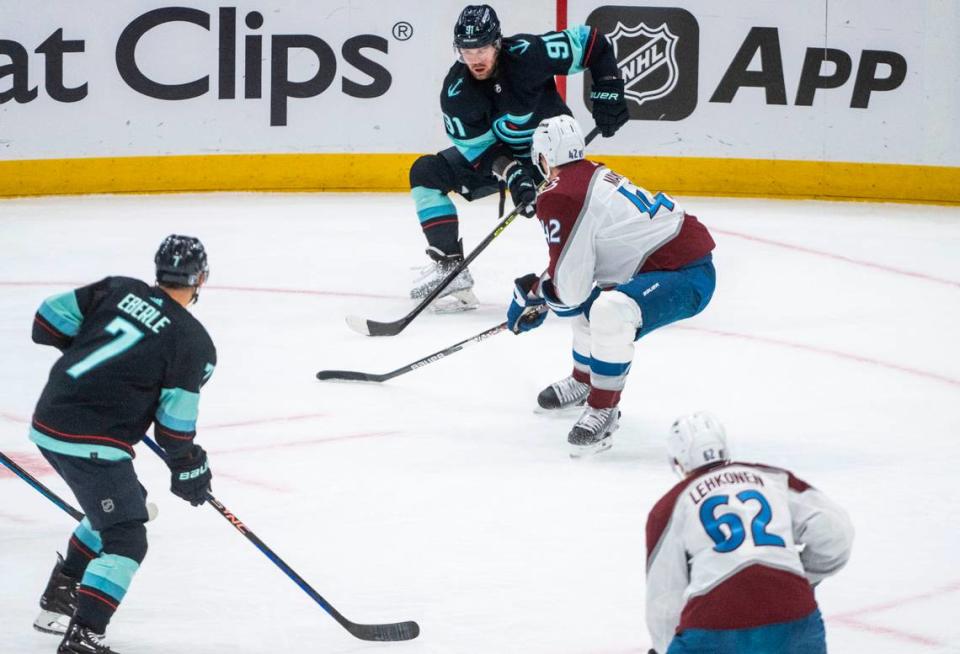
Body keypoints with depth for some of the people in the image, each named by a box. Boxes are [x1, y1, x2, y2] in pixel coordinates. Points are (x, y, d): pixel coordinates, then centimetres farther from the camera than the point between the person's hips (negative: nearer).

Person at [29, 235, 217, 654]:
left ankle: (59, 601, 36)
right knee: (125, 540, -4)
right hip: (91, 442, -8)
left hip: (48, 423, 8)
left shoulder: (120, 290, 6)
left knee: (121, 505, 29)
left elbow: (49, 320, 8)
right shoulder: (193, 343, -8)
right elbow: (174, 425, -7)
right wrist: (189, 468, 9)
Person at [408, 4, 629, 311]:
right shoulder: (455, 92, -21)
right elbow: (478, 147, -16)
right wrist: (510, 174, -33)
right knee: (425, 173, -12)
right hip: (494, 154, 3)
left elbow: (591, 42, -18)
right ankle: (449, 266, -11)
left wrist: (608, 93, -19)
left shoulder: (529, 53, -30)